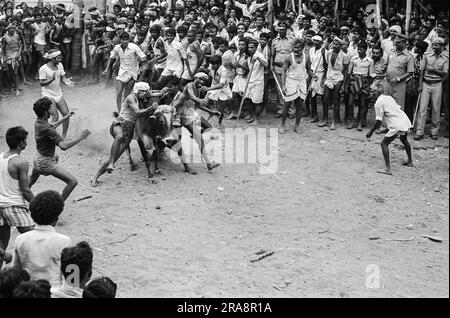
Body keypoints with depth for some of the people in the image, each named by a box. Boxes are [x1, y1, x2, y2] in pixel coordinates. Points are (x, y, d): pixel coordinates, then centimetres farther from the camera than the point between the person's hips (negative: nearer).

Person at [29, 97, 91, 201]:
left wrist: (64, 119, 21)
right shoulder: (46, 128, -32)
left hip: (38, 158, 10)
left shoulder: (38, 122, -3)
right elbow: (63, 146, -42)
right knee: (73, 182, -13)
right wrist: (80, 137, -35)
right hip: (46, 162, -10)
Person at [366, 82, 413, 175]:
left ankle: (388, 169, -8)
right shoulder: (388, 97, 13)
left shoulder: (378, 103, -11)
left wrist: (370, 132, -5)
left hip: (397, 126, -9)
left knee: (384, 143, -1)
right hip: (406, 121, 9)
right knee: (404, 140, 32)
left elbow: (379, 121, -13)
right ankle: (410, 161, 51)